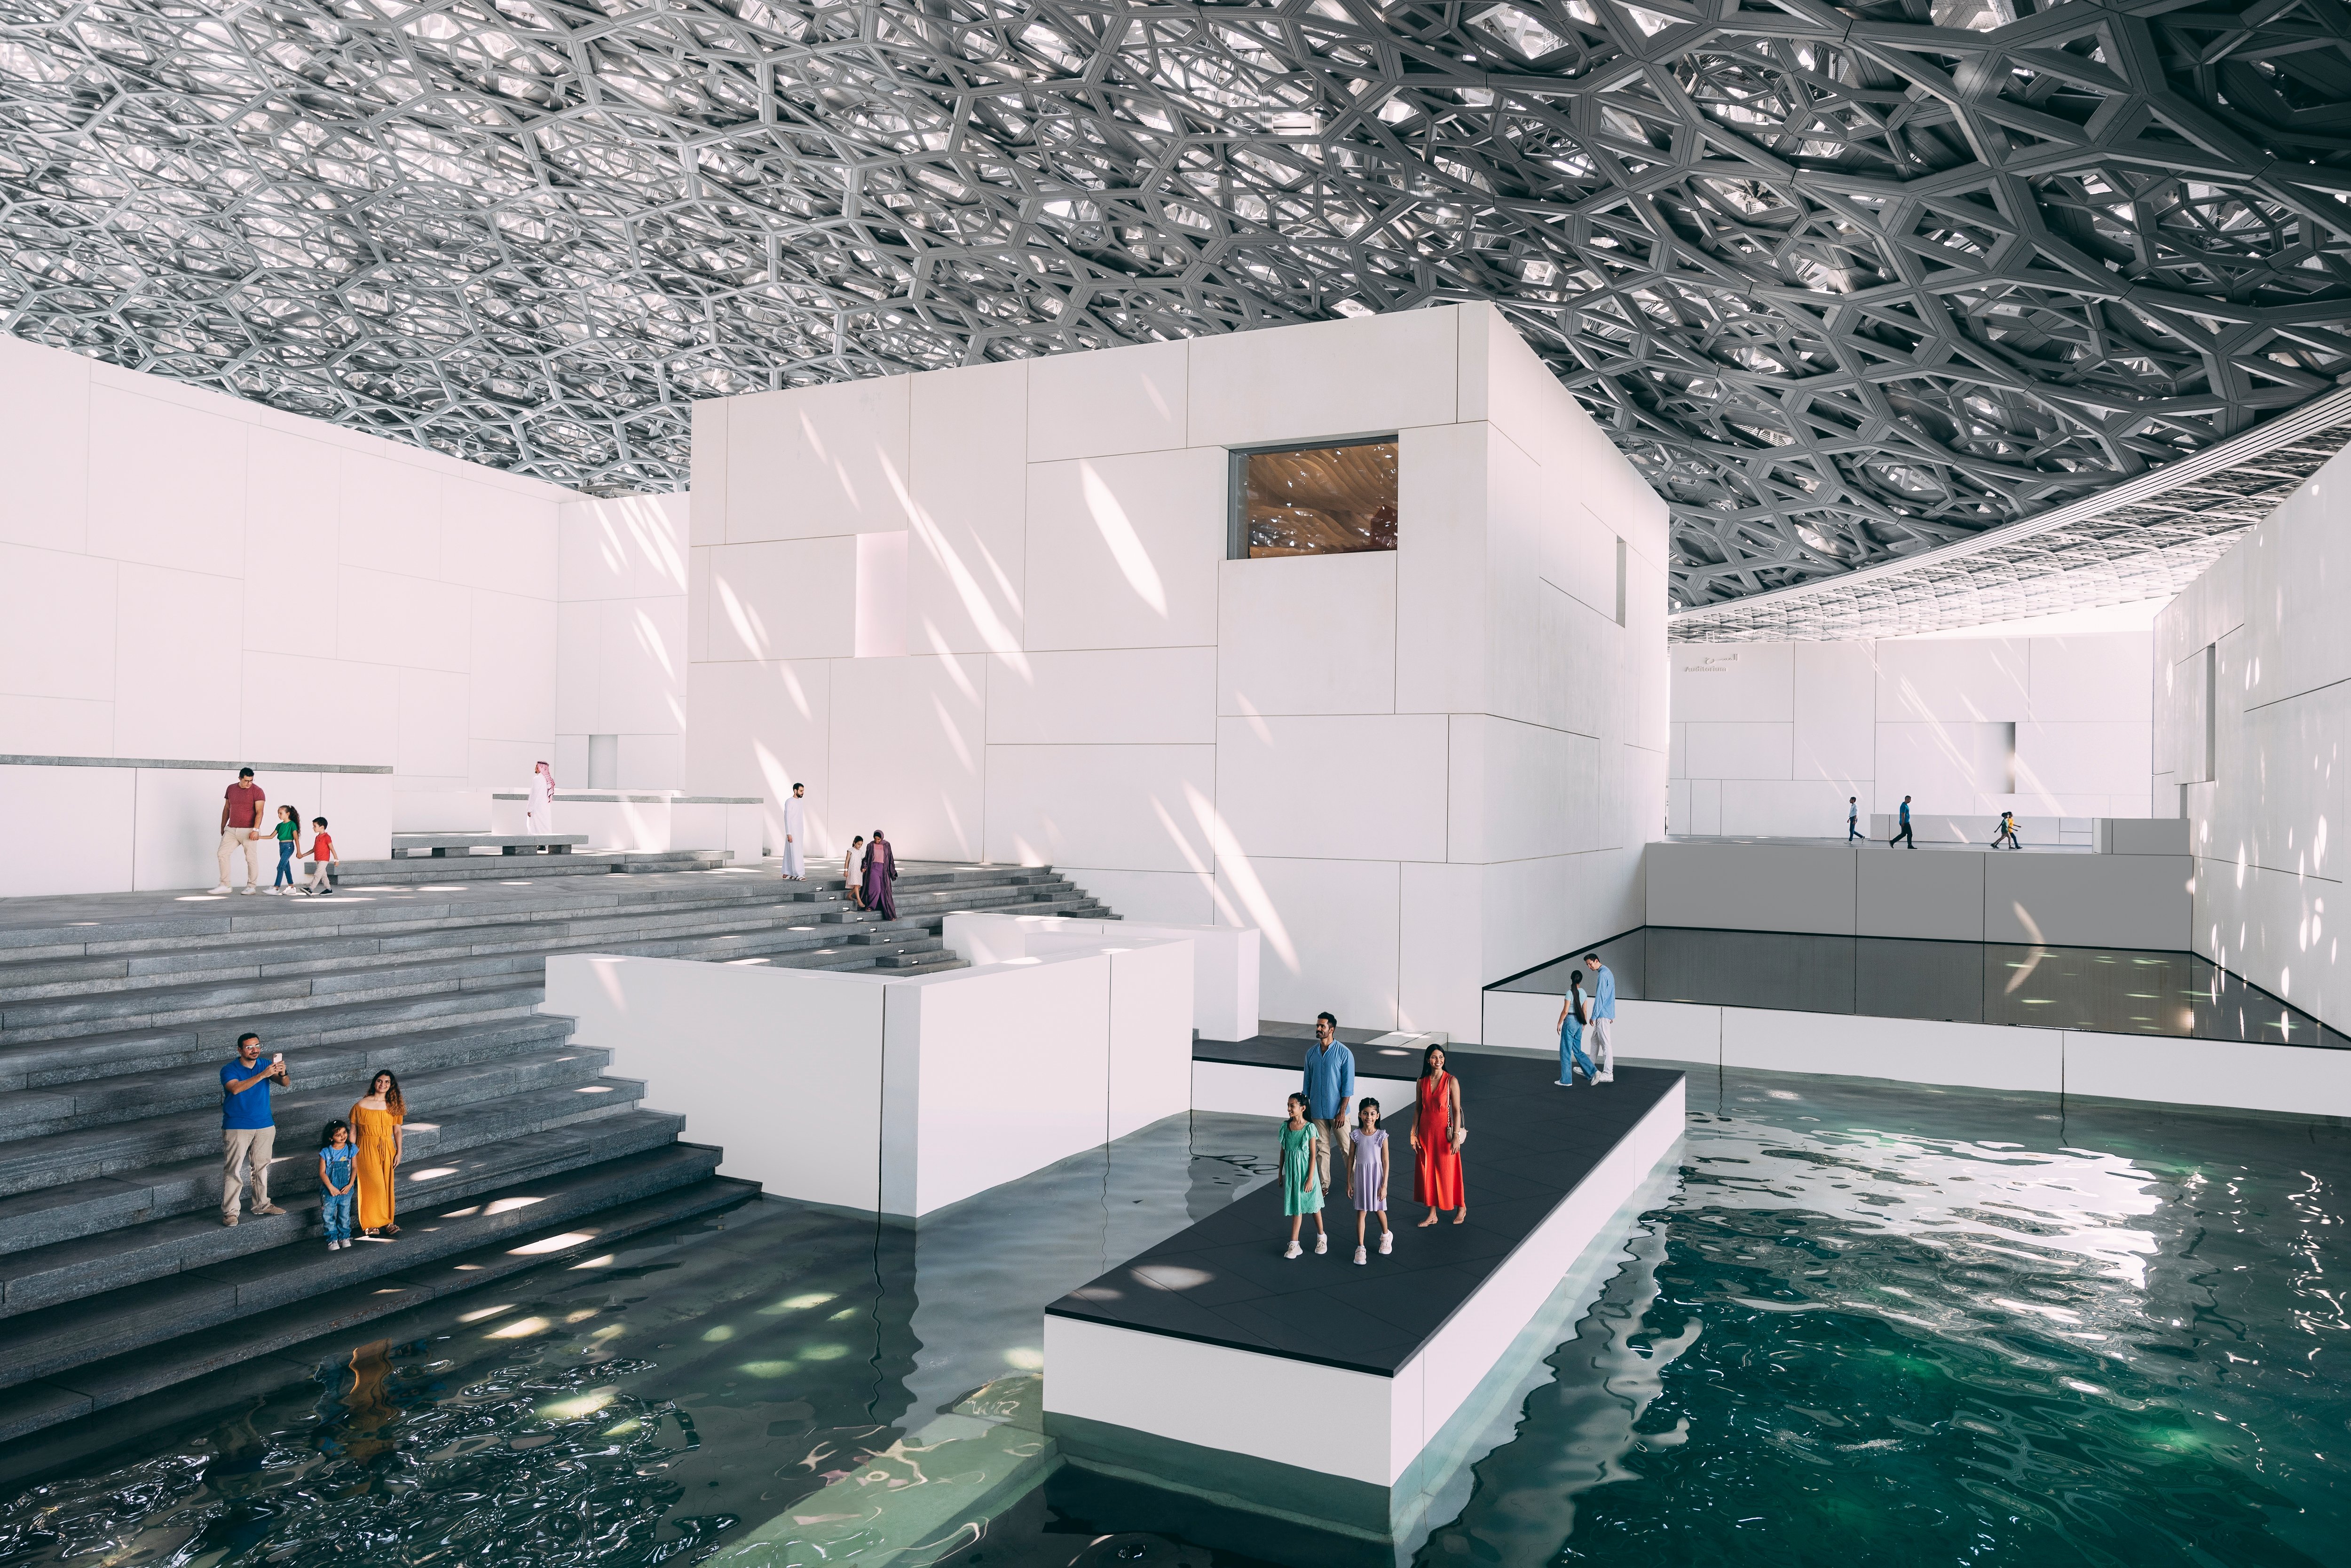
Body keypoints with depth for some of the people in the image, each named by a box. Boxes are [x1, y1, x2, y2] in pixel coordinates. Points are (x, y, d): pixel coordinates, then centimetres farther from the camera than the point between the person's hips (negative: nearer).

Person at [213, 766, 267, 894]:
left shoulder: (257, 791, -8)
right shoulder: (231, 789, 9)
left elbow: (259, 812, -15)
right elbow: (227, 809, 19)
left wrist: (256, 830, -24)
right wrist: (223, 827, 19)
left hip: (249, 831, -5)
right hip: (231, 830, 5)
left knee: (251, 858, -1)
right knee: (222, 853, -2)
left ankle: (252, 886, 8)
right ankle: (225, 885, 4)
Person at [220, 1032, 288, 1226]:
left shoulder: (265, 1065, 3)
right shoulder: (229, 1070, -9)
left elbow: (284, 1084, -9)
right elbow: (236, 1088, -29)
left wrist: (282, 1073, -32)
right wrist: (263, 1075, -38)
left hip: (265, 1126, 5)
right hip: (237, 1127, -5)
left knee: (262, 1167, 14)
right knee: (233, 1170, -5)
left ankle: (261, 1205, 25)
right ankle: (229, 1212, 0)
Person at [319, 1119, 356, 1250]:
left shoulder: (351, 1149, -4)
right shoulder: (325, 1152, -11)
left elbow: (355, 1168, 0)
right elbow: (322, 1172, -9)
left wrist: (350, 1185, -9)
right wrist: (331, 1187, -14)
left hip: (346, 1190, 1)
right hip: (329, 1191, -1)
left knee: (345, 1216, 10)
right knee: (328, 1216, 4)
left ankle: (344, 1237, 25)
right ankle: (332, 1239, 16)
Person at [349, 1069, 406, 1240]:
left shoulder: (394, 1106, 5)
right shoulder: (361, 1106, -4)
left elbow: (397, 1131, 8)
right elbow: (353, 1131, 0)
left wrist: (399, 1153, 1)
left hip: (387, 1150, 3)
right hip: (367, 1150, -3)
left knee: (387, 1187, 5)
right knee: (375, 1186, -10)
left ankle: (384, 1222, 16)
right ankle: (371, 1224, 3)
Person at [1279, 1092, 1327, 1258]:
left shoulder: (1310, 1128, -13)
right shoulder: (1286, 1126, -1)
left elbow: (1313, 1155, -12)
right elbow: (1283, 1151, 9)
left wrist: (1310, 1179, -14)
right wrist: (1281, 1173, 11)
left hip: (1305, 1171, -3)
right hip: (1291, 1171, 3)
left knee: (1313, 1205, 11)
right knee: (1296, 1208, 7)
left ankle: (1322, 1237, 32)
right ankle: (1294, 1245, 10)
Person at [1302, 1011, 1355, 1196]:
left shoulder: (1344, 1054, -10)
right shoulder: (1311, 1053, 5)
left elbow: (1348, 1086, -11)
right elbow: (1308, 1083, 11)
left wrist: (1342, 1112, -15)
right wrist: (1305, 1109, 9)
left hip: (1338, 1111, -4)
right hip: (1317, 1111, 4)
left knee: (1346, 1148, 3)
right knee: (1322, 1149, 10)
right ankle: (1324, 1185, 21)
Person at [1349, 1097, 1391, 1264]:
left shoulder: (1382, 1136, -9)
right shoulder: (1356, 1135, -5)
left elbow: (1385, 1162, -7)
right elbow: (1351, 1159, 2)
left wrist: (1384, 1185, -8)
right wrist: (1349, 1182, 3)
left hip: (1377, 1175, -1)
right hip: (1361, 1175, 1)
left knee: (1379, 1209, 15)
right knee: (1361, 1212, 1)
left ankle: (1386, 1236, 43)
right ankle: (1360, 1248, 5)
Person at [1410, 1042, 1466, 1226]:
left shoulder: (1451, 1081, -8)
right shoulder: (1422, 1082, 3)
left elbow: (1456, 1110, -9)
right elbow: (1418, 1108, 9)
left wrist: (1456, 1136, -14)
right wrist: (1413, 1133, 5)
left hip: (1444, 1130, -4)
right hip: (1425, 1130, 4)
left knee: (1448, 1171, 4)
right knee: (1427, 1172, 7)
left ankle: (1462, 1207, 27)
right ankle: (1432, 1215, 17)